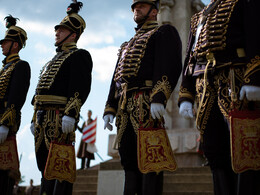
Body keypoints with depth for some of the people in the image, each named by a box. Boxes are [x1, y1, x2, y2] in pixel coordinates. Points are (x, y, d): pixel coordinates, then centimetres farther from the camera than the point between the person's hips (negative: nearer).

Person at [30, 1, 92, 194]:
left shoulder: (79, 56, -1)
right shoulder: (54, 61, 27)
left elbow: (81, 88, -15)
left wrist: (70, 115, -24)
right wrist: (36, 119, 22)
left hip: (60, 119, -9)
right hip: (43, 119, 9)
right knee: (44, 164, 10)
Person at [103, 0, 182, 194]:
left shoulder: (165, 32, 8)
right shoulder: (128, 45, 32)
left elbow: (169, 66, -9)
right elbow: (116, 78, 27)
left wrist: (159, 98, -23)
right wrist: (110, 109, 15)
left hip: (146, 103, -8)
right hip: (125, 107, 8)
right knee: (129, 159, 5)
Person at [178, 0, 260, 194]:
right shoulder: (199, 17, 26)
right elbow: (190, 59, 23)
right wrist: (186, 98, 13)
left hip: (235, 85, -6)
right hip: (206, 93, 6)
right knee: (216, 157, 4)